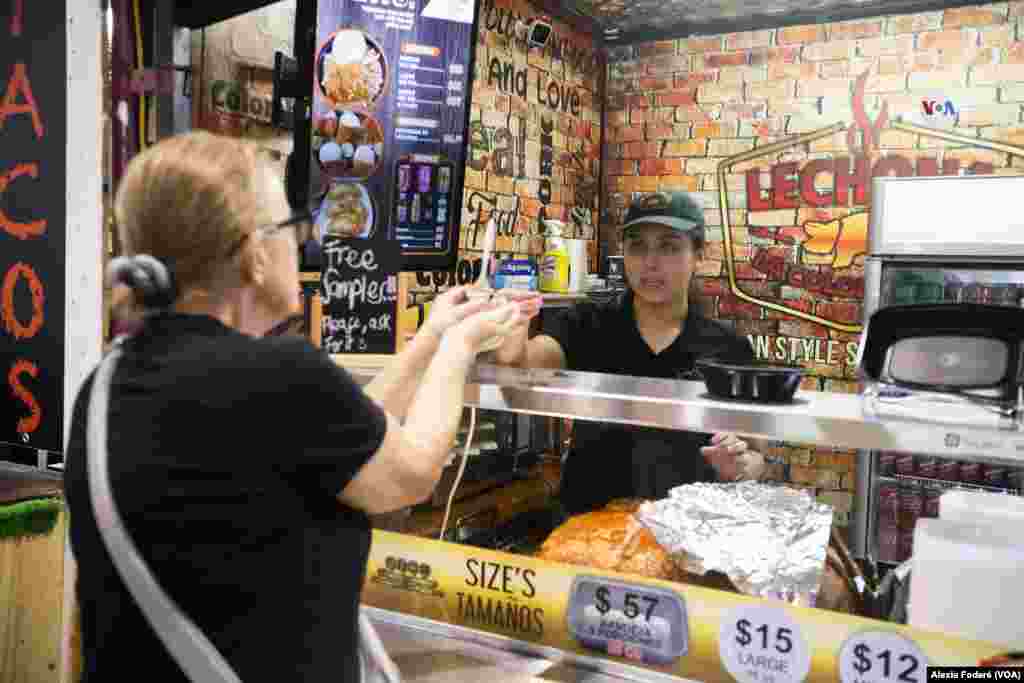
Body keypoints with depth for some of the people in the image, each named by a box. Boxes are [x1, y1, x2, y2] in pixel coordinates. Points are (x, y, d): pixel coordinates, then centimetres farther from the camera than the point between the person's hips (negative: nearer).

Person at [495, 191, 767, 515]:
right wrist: (512, 354, -38)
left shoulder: (729, 349, 2)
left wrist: (740, 467, -11)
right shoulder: (586, 326, 1)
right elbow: (530, 359, -18)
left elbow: (756, 457, 9)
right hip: (588, 520, 0)